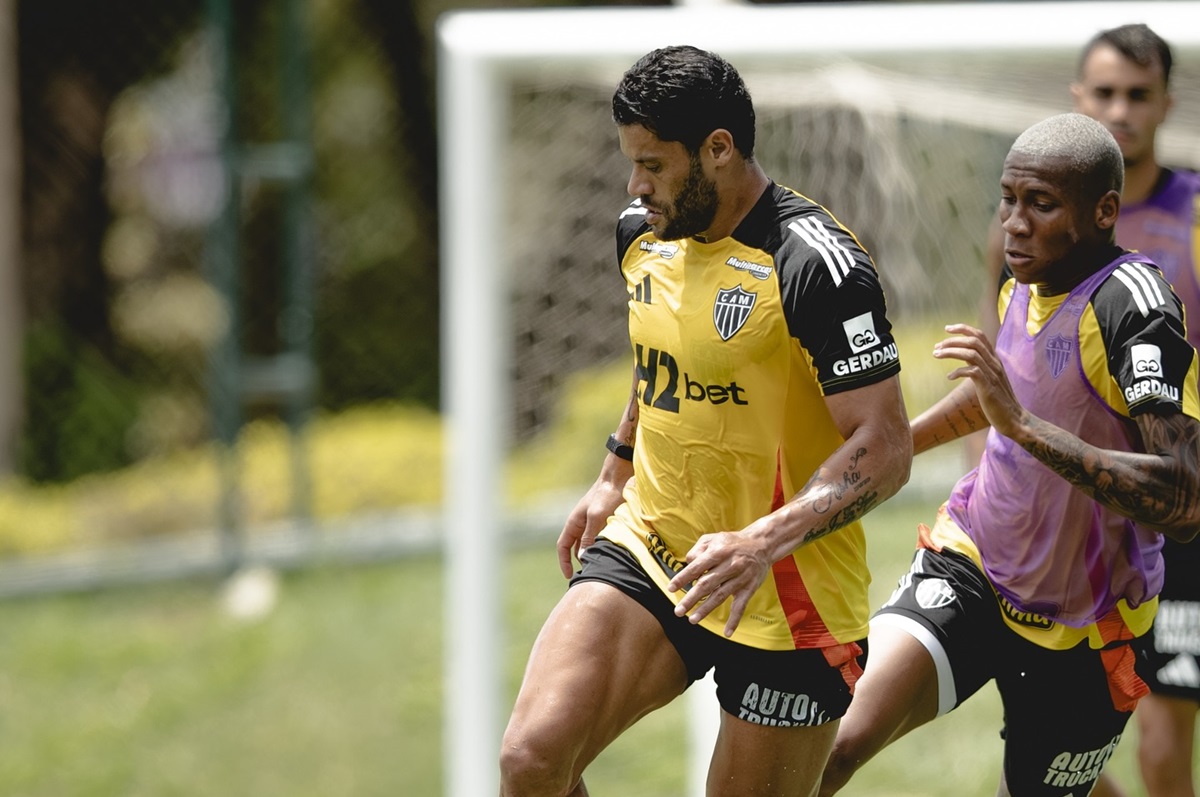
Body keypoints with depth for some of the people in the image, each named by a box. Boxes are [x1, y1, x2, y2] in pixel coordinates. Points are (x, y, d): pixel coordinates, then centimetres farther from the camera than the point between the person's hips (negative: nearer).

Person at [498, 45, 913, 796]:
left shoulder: (817, 266, -19)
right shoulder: (645, 234, 5)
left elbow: (885, 449, -22)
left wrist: (765, 542, -33)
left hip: (788, 597, -6)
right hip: (648, 550, 6)